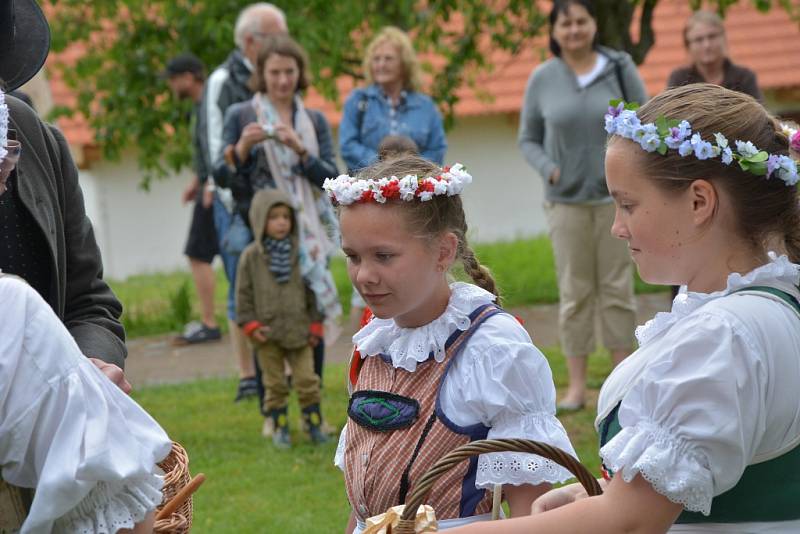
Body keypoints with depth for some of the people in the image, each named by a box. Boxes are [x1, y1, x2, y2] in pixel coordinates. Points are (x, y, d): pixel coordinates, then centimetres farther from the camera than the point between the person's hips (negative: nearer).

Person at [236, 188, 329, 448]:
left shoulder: (300, 252, 0)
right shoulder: (251, 256, -4)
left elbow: (312, 290, 5)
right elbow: (244, 294, 1)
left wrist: (315, 324, 4)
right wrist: (251, 325, -6)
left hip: (299, 330, 1)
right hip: (268, 333, -1)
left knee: (307, 380, 1)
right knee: (275, 384, 7)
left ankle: (314, 424, 13)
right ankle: (279, 428, 17)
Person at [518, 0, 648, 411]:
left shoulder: (620, 69, 0)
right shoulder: (542, 79, 0)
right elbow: (528, 139, 8)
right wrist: (549, 169, -9)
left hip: (616, 197, 0)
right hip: (566, 201, 0)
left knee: (617, 288, 5)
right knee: (574, 292, 2)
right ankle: (577, 385, 8)